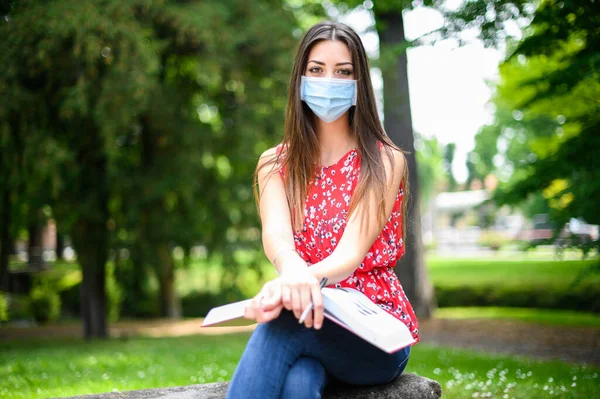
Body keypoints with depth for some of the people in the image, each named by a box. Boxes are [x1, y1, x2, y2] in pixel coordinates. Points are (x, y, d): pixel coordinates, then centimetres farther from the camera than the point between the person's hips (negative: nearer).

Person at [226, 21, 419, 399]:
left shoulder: (385, 161, -2)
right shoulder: (275, 164, 7)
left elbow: (351, 253, -17)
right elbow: (275, 234, -14)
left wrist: (310, 277, -42)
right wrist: (293, 270, -42)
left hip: (376, 332, -1)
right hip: (309, 317, 2)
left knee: (286, 319, -36)